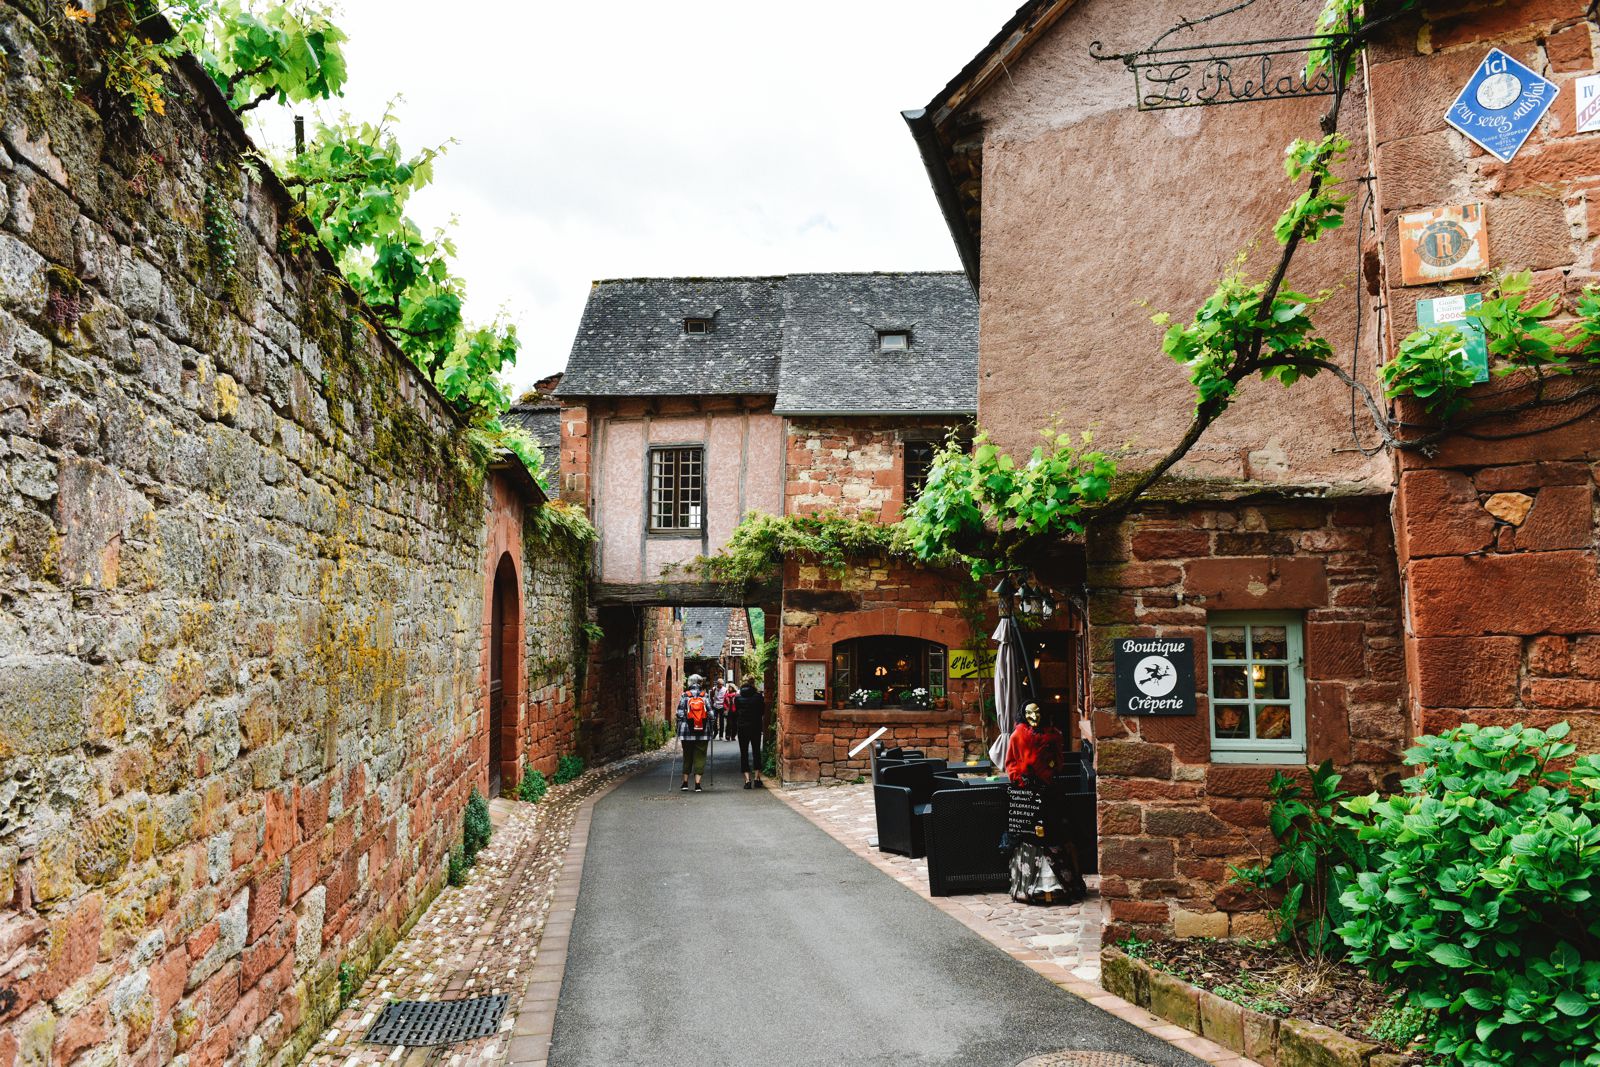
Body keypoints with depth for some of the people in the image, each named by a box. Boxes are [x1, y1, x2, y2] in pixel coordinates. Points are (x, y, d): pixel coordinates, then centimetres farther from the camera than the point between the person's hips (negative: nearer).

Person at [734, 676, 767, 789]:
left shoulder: (738, 698, -4)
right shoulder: (758, 696, -4)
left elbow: (735, 714, 3)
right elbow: (762, 712, 3)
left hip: (742, 728, -1)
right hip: (756, 728, 1)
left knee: (744, 753, 6)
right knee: (756, 752, 14)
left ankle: (747, 780, -3)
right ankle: (757, 778, 12)